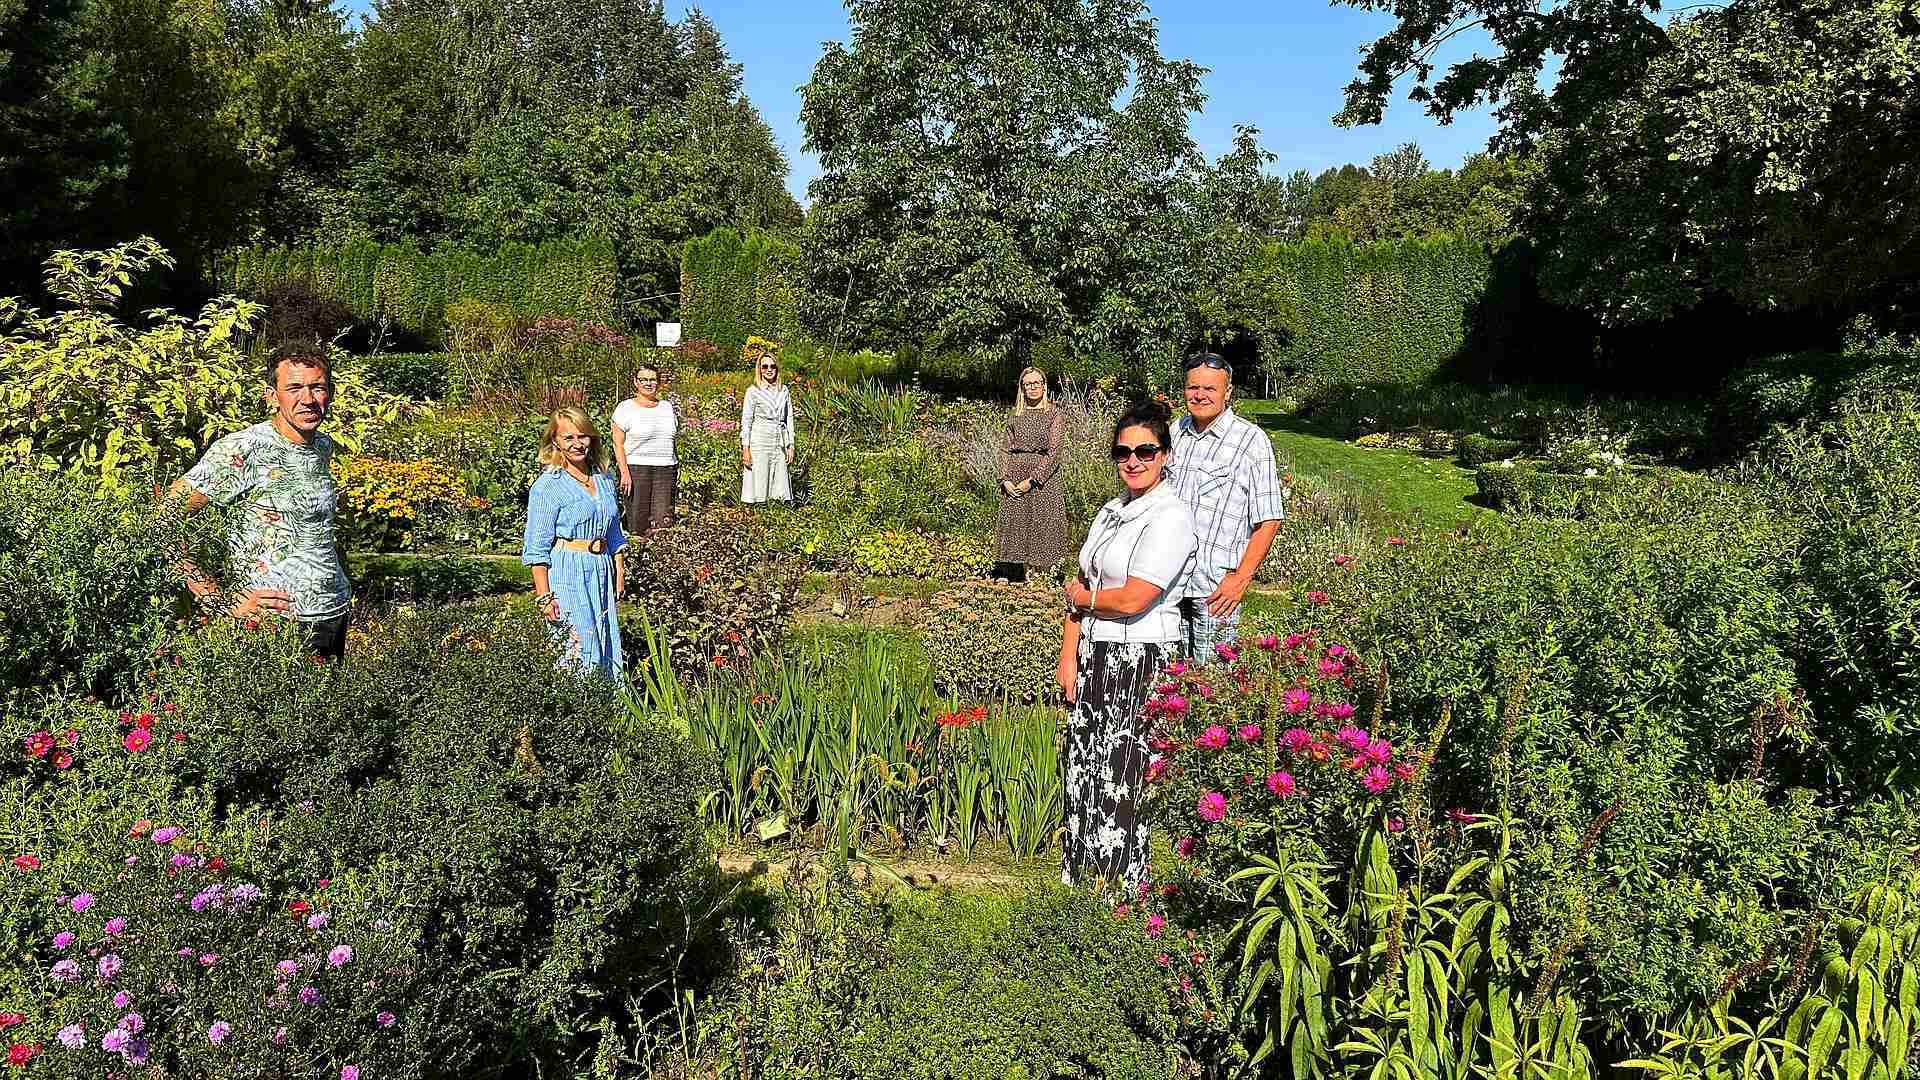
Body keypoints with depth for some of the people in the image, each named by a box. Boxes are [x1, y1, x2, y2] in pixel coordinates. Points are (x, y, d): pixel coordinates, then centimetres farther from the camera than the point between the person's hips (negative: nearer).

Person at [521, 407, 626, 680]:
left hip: (601, 573, 6)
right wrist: (544, 596, -14)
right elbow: (537, 549, -10)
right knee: (577, 654, -9)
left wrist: (619, 573, 16)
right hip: (566, 575, -6)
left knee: (606, 648, 8)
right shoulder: (548, 486, -8)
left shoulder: (604, 479, 11)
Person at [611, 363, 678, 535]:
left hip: (666, 470, 4)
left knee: (663, 521, -7)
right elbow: (618, 444, -3)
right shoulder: (625, 408, 2)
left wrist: (677, 468, 12)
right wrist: (624, 473, -12)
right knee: (637, 525, -7)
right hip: (636, 469, -4)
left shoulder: (667, 407, 16)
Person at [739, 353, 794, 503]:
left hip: (779, 444, 4)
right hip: (759, 443, -4)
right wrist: (745, 449, -8)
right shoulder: (753, 391, 2)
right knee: (759, 484, -5)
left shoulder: (784, 390, 13)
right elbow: (746, 421, 0)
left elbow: (789, 418, 15)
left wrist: (790, 446, 9)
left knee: (780, 487, 0)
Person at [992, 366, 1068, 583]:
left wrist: (1032, 479, -15)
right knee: (1015, 524, 2)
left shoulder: (1054, 415, 1)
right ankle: (1020, 574, 9)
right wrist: (1005, 479, -5)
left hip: (1043, 478, -4)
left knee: (1042, 524, -5)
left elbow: (1053, 452, -7)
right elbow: (1006, 449, 10)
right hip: (1014, 480, 4)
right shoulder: (1015, 416, 13)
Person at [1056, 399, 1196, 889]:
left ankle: (1123, 891, 12)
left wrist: (1081, 597, -1)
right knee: (1083, 771, 11)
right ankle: (1082, 885, 23)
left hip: (1141, 661, -8)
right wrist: (1068, 656, 4)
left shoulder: (1170, 518, -13)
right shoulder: (1113, 511, 13)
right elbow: (1081, 585, 12)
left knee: (1123, 776, -1)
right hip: (1096, 656, 8)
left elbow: (1132, 600, -20)